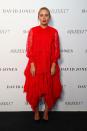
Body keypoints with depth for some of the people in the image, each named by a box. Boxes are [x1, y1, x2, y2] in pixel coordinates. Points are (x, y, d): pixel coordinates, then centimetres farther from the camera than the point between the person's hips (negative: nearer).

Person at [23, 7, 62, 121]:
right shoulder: (33, 31, -2)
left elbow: (56, 50, 0)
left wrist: (53, 66, -7)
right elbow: (29, 49, -3)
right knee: (34, 90, 6)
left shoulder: (54, 32, 0)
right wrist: (32, 65, -10)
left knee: (50, 90, 8)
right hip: (35, 66, -1)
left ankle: (46, 111, 30)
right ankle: (36, 112, 29)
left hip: (49, 66, 1)